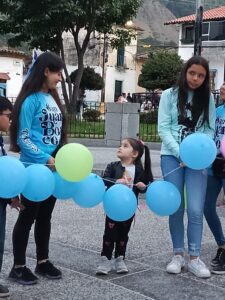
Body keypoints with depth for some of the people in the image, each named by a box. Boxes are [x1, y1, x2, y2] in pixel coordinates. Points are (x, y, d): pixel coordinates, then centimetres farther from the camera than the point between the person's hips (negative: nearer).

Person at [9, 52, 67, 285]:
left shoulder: (52, 98, 10)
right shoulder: (31, 99, -13)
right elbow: (23, 138, -14)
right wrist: (45, 159, -20)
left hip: (53, 167, 7)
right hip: (35, 168, -7)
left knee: (45, 215, 15)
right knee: (28, 215, 3)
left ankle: (42, 262, 28)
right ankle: (18, 267, 15)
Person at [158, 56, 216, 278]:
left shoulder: (208, 99, 7)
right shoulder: (169, 95, 2)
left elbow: (209, 129, 4)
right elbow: (163, 128, -3)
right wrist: (179, 153, -14)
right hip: (172, 156, -1)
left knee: (195, 209, -6)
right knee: (176, 208, 4)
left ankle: (194, 258, 5)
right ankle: (178, 255, 16)